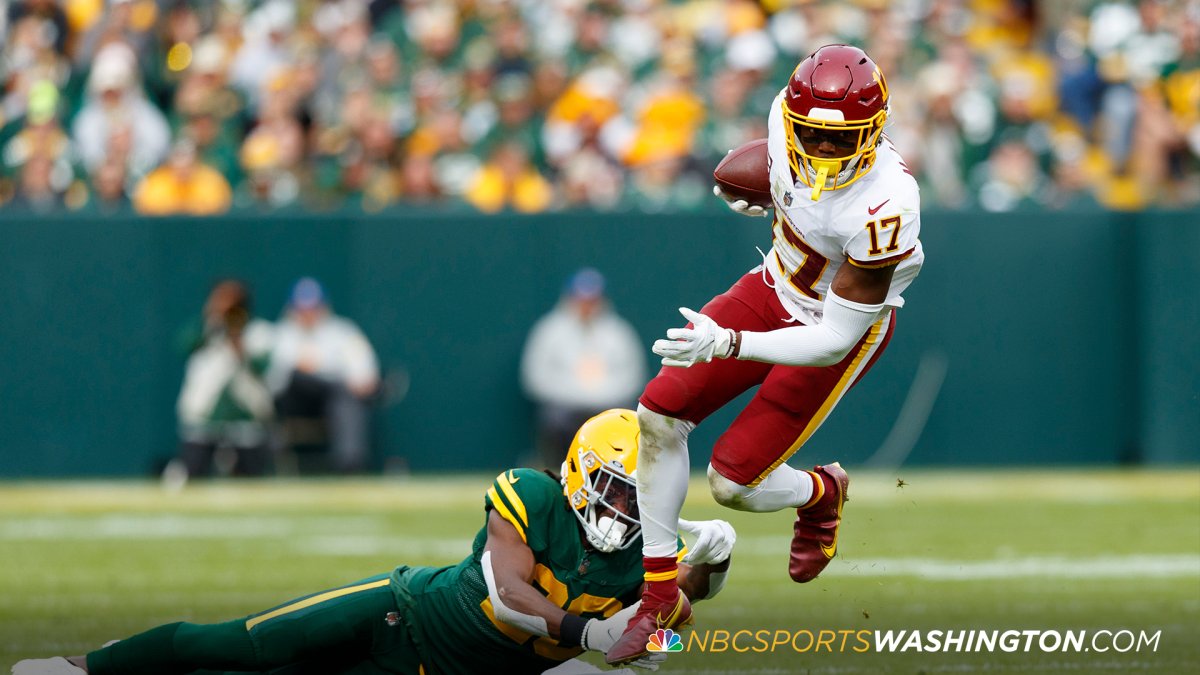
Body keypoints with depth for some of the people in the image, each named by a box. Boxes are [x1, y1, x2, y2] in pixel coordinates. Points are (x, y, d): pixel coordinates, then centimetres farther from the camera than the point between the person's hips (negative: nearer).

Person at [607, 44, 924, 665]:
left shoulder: (884, 206, -38)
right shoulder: (789, 117, -20)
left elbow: (835, 340, -31)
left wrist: (726, 344, -39)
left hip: (842, 326, -6)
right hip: (778, 283, 6)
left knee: (733, 482, -8)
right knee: (658, 416, -6)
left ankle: (822, 492, 28)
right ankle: (659, 595, 9)